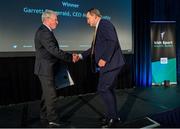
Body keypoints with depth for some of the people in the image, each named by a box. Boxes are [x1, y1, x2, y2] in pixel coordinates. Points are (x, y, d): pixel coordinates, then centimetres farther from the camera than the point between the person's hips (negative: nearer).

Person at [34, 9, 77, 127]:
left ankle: (44, 116, 31)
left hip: (46, 68, 11)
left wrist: (68, 56, 6)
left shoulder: (45, 31, 14)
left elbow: (52, 50, 13)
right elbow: (55, 50, -26)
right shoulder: (44, 32, -20)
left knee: (47, 93, 19)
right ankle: (53, 121, 5)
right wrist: (70, 57, -17)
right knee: (51, 95, -5)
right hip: (46, 69, -11)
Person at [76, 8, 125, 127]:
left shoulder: (105, 24, -8)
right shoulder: (99, 28, 22)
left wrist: (104, 59, -22)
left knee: (103, 89, -10)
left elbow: (112, 41, -22)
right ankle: (113, 115, 23)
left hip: (111, 63, -10)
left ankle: (114, 117, 1)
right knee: (108, 90, 13)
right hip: (109, 64, 10)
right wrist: (81, 56, 18)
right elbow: (95, 48, 24)